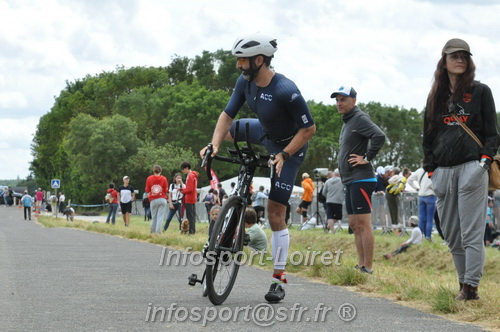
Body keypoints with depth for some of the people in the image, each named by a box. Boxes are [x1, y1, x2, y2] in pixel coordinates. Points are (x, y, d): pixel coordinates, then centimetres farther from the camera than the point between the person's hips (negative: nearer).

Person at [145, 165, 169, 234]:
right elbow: (166, 190, 1)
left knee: (154, 217, 11)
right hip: (162, 199, -1)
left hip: (153, 200, 1)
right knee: (160, 217, -2)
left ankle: (153, 231, 17)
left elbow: (147, 190, 3)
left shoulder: (149, 178, -1)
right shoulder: (164, 179, -2)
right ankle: (158, 231, -9)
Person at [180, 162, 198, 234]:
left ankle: (191, 231, -9)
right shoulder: (194, 175, 15)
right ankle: (193, 230, 16)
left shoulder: (190, 176, -15)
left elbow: (189, 189, -20)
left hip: (189, 199, -10)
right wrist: (183, 189, 7)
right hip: (193, 199, 10)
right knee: (192, 215, 12)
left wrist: (183, 191, -5)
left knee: (190, 216, -8)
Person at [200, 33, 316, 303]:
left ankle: (279, 279, -4)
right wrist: (214, 145, -23)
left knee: (275, 213, -10)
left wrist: (283, 155, -32)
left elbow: (309, 129, -28)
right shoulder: (245, 82, -14)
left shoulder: (285, 91, -35)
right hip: (265, 132, 7)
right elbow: (227, 115, -8)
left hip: (290, 145, -7)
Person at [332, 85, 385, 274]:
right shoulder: (347, 122, 20)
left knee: (363, 224, -10)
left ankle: (368, 267, -10)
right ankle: (361, 264, 15)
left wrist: (367, 158, -19)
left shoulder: (360, 118, -10)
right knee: (354, 225, 11)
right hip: (350, 181, 11)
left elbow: (379, 136, -26)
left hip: (361, 180, -10)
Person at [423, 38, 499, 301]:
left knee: (471, 232, -10)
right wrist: (430, 169, 10)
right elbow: (428, 136, 19)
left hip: (471, 168, -4)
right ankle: (463, 284, 11)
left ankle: (471, 287, -12)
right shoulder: (436, 97, 17)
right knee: (451, 235, 4)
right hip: (443, 172, 5)